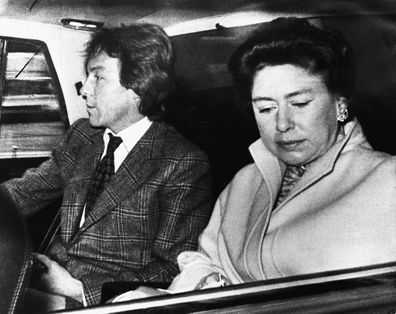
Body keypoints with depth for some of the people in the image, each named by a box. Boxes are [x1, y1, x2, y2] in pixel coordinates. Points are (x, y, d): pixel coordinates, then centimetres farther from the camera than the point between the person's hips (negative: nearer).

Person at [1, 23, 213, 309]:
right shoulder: (82, 134, 12)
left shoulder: (185, 164, -8)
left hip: (108, 298, -6)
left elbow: (175, 272, -11)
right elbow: (24, 193, 10)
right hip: (52, 277, 6)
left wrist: (79, 289, -17)